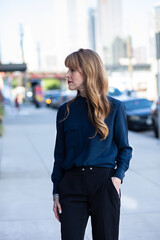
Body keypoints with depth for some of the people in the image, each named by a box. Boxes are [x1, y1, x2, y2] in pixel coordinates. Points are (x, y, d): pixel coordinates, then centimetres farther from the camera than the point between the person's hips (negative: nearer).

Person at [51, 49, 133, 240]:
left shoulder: (114, 107, 2)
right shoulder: (65, 111, 9)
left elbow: (124, 148, 7)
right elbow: (59, 154, 11)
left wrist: (118, 176, -11)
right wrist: (56, 193, 6)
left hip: (104, 183, -2)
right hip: (72, 184, 2)